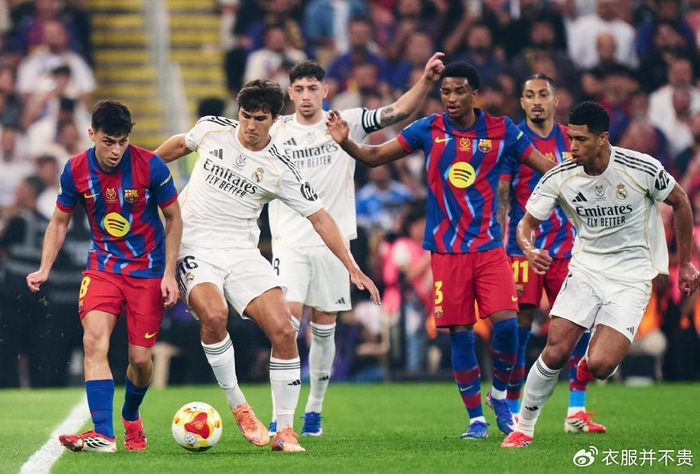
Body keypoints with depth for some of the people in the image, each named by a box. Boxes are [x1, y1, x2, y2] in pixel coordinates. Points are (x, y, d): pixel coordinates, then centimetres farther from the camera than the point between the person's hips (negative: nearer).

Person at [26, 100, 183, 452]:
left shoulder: (150, 166, -15)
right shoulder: (76, 170, -8)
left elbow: (173, 219, -2)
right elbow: (59, 222, 7)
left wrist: (169, 274, -8)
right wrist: (44, 269, -5)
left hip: (148, 269, -1)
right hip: (103, 265, 1)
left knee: (140, 358, -2)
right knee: (94, 341, -22)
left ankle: (131, 417, 31)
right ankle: (103, 435, -26)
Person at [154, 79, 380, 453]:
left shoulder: (279, 169, -5)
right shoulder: (212, 129, -1)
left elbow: (319, 216, -1)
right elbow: (181, 144, 22)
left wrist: (352, 268, -6)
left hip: (242, 253, 1)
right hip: (194, 249, -1)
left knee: (283, 331, -13)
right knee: (214, 314, -30)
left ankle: (285, 430, -1)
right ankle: (238, 407, -11)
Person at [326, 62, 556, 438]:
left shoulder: (501, 131, 1)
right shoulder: (428, 130, 1)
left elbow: (549, 168, 7)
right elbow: (375, 156, 4)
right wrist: (345, 142, -14)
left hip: (489, 246, 0)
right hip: (446, 249, 0)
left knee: (505, 322, -14)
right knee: (460, 334, -2)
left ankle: (499, 394, 13)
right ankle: (476, 418, 11)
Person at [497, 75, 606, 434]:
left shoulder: (569, 139, 10)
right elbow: (500, 197, -3)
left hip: (565, 248, 4)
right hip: (523, 248, -4)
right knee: (519, 327, -5)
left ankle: (576, 412, 3)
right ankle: (513, 413, 5)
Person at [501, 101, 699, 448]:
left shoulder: (642, 169, -17)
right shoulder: (559, 178, -10)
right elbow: (526, 223, -2)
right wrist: (529, 248, -27)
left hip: (631, 277, -2)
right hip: (585, 267, 2)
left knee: (599, 365, -19)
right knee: (556, 351, -11)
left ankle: (585, 370, 20)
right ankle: (524, 426, 9)